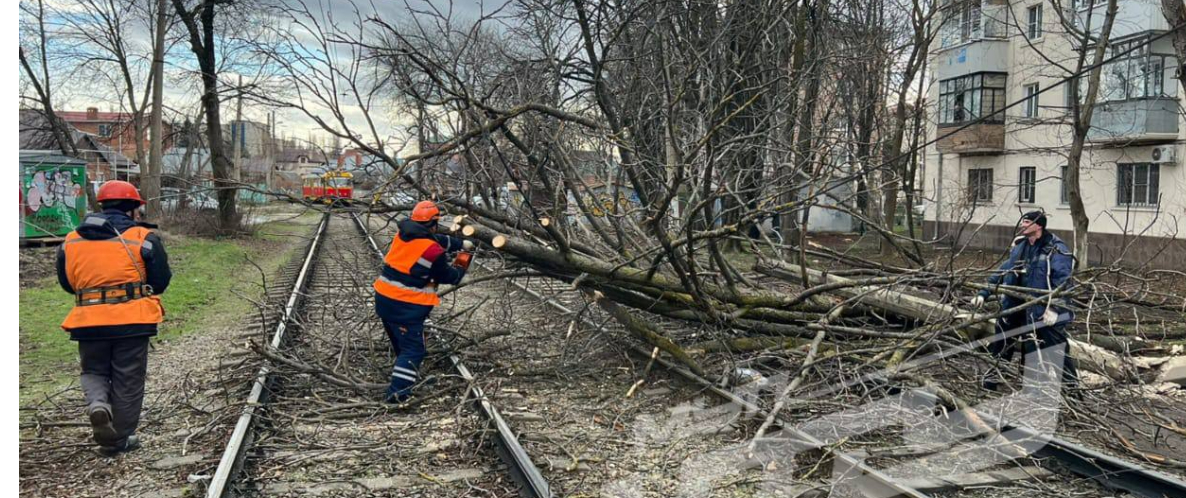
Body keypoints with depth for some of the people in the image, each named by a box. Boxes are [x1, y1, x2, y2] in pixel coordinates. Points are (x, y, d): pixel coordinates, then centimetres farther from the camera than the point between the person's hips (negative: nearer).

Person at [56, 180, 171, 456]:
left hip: (88, 321, 3)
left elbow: (66, 282, 14)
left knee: (93, 372, 22)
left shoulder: (71, 240, 7)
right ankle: (118, 439, 16)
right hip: (132, 319, -3)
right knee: (128, 381, 9)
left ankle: (98, 403, -8)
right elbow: (161, 281, -2)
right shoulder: (143, 238, -6)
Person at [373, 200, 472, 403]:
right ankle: (397, 392, -11)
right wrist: (461, 269, 21)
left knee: (401, 344, 23)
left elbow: (438, 240, 19)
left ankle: (403, 379, 35)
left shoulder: (404, 233, 6)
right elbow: (447, 276, 0)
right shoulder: (432, 250, -15)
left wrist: (461, 244, 26)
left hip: (383, 297, 8)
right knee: (413, 349, -2)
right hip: (407, 305, -8)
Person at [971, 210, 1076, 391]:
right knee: (1000, 345, 13)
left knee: (1058, 351, -4)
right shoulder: (1019, 247, 10)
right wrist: (984, 293, 10)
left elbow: (1062, 282, -18)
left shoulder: (1056, 249, -11)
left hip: (1045, 314, -7)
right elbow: (1003, 271, 16)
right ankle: (990, 384, 26)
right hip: (1016, 309, 7)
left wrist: (1055, 308, -27)